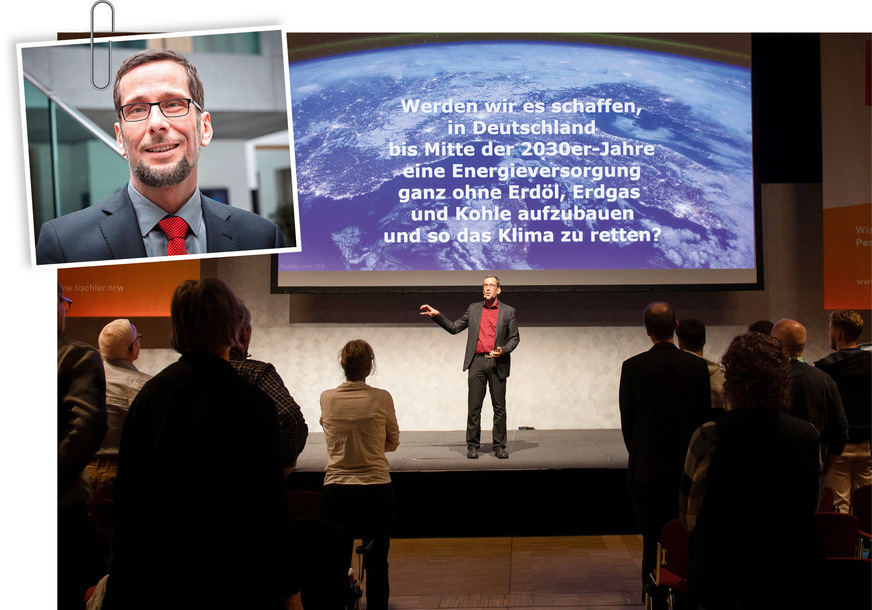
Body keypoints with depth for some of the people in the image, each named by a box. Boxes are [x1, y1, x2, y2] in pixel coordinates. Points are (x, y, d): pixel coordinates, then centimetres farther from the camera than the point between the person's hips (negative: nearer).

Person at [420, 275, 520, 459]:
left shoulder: (508, 311, 8)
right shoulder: (473, 309, 13)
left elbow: (514, 338, 8)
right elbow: (454, 328, 14)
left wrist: (503, 350, -10)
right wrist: (437, 315, 3)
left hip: (498, 363, -1)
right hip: (477, 362, 1)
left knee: (499, 407, 2)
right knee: (474, 407, 0)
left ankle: (499, 446, 9)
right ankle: (473, 446, 6)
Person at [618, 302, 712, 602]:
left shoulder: (633, 367, -8)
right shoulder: (697, 365, -3)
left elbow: (627, 420, -3)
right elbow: (705, 416, 2)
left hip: (647, 465, -1)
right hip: (687, 465, 2)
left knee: (652, 535, 5)